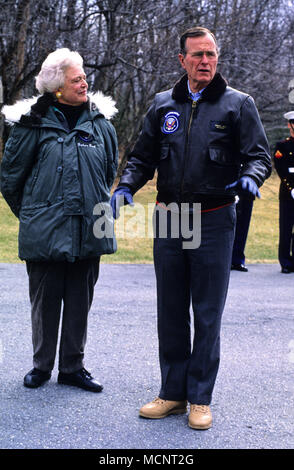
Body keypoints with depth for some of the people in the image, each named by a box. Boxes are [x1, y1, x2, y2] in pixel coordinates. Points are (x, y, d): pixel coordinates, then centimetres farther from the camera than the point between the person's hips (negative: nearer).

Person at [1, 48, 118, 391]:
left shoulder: (100, 122, 6)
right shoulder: (33, 124, -5)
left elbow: (110, 170, 21)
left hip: (89, 230, 3)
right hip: (45, 232, -3)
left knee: (80, 302, 9)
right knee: (45, 301, 7)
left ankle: (72, 367, 23)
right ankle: (42, 366, 24)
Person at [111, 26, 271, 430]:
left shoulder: (238, 104, 1)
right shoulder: (163, 105, 9)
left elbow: (259, 154, 0)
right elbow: (143, 156, 14)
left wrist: (250, 177, -22)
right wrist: (126, 186, -4)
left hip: (214, 222, -3)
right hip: (168, 220, 3)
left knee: (207, 314, 3)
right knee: (171, 312, 10)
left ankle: (200, 399, 15)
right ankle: (173, 393, 23)